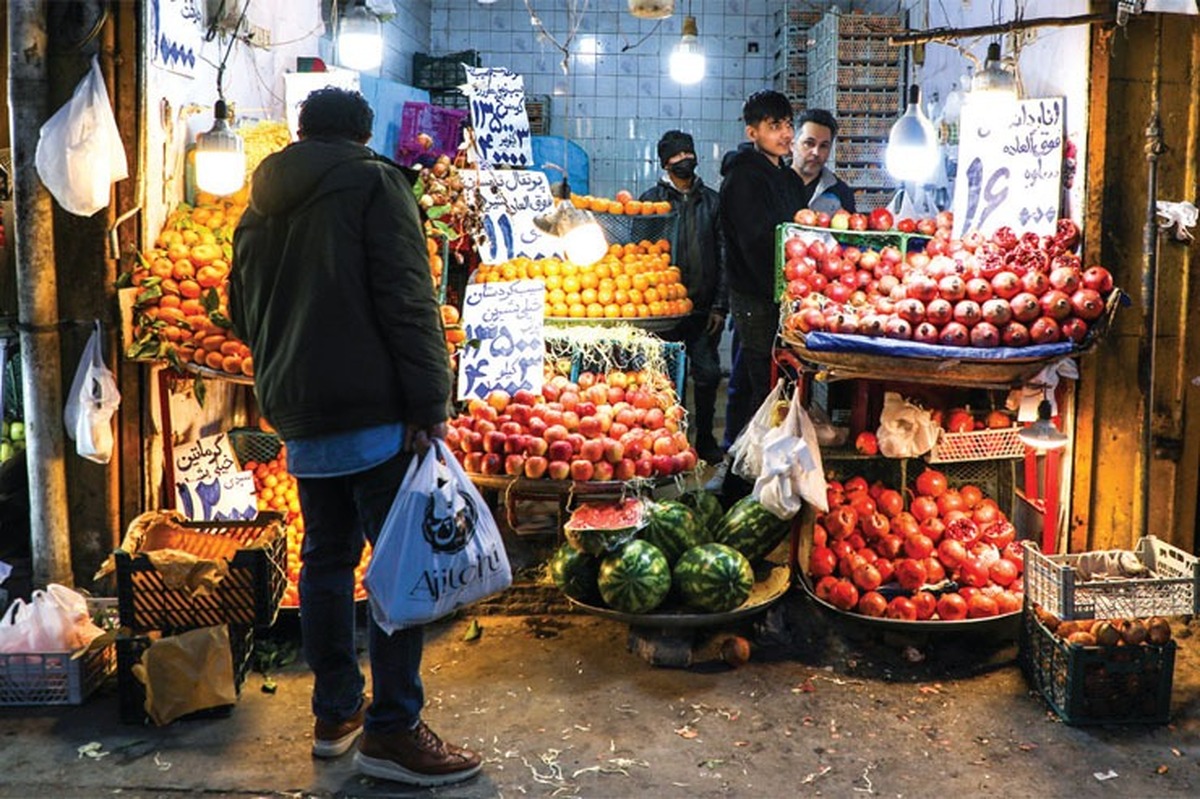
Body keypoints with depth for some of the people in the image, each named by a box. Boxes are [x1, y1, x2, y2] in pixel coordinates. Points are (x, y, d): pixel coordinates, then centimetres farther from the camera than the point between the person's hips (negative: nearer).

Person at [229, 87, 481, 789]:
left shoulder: (262, 205, 17)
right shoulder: (373, 182, -3)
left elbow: (242, 311, 24)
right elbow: (406, 300, -13)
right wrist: (430, 401, -15)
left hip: (299, 416, 7)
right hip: (373, 413, -7)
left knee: (326, 555, 15)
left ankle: (335, 712, 23)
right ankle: (391, 731, -3)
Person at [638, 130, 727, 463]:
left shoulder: (711, 201, 11)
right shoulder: (652, 199, 3)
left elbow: (723, 255, 9)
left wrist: (720, 305, 3)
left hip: (704, 308, 2)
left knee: (708, 373, 3)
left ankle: (704, 437, 18)